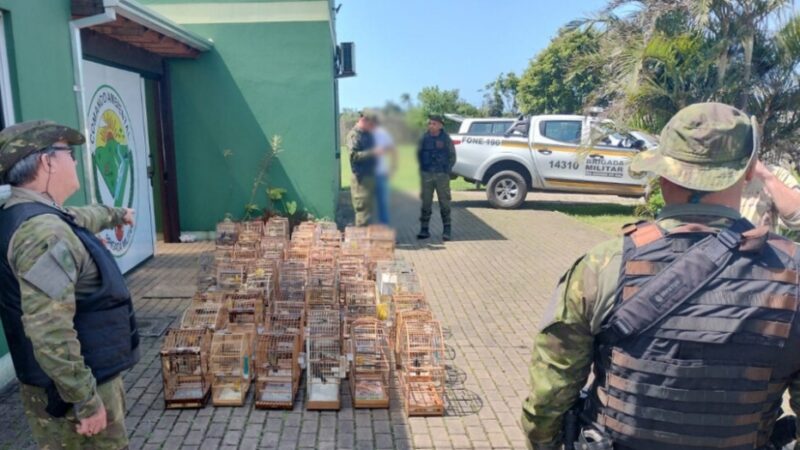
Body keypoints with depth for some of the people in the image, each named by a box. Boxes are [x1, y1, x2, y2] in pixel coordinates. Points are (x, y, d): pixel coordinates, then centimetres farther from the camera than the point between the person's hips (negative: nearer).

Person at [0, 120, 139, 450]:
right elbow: (49, 333, -33)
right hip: (71, 391, -10)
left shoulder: (31, 215, 7)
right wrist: (86, 399, -27)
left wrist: (116, 214, 50)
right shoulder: (43, 230, -27)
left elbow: (81, 217, 32)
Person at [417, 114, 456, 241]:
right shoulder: (424, 139, 5)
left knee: (444, 203, 2)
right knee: (426, 203, 4)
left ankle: (447, 230, 10)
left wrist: (447, 170, -2)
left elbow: (452, 156, 7)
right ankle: (424, 229, 11)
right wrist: (420, 169, 4)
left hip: (442, 175, -1)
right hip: (426, 175, 2)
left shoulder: (446, 139, 1)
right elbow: (418, 154, 13)